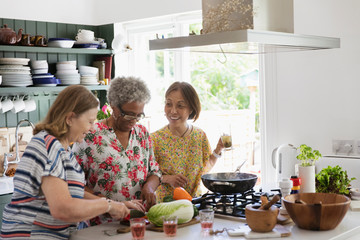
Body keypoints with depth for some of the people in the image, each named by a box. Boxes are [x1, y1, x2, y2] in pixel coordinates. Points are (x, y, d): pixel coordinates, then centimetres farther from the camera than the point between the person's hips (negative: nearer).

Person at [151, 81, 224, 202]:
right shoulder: (156, 138, -9)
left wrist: (217, 150, 0)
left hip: (195, 200, 3)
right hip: (165, 202, -3)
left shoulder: (200, 135, 2)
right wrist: (166, 178, -19)